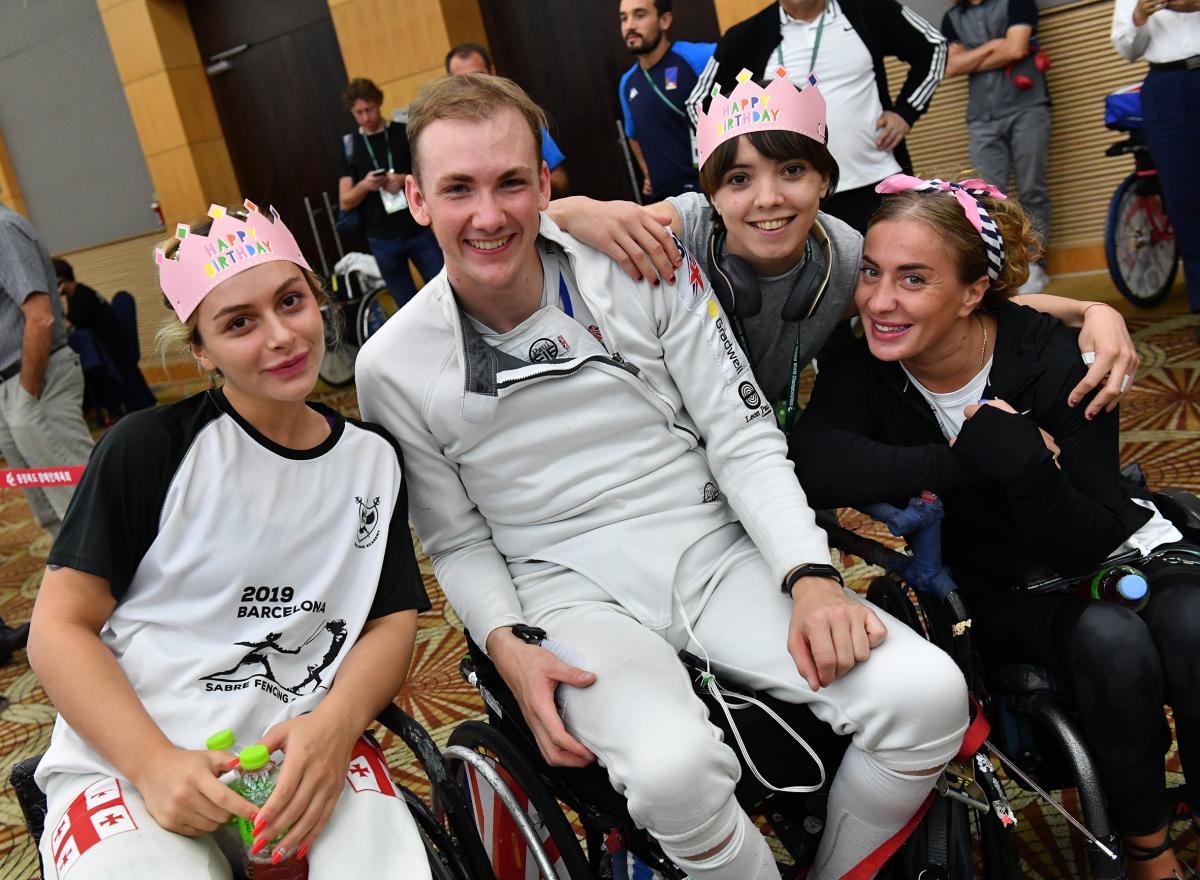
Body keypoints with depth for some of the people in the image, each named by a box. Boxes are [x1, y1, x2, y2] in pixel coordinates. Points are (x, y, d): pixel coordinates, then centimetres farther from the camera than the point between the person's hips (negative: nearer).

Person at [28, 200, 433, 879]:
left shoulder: (374, 458, 7)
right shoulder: (151, 447, -4)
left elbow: (392, 619, 6)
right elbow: (61, 627, -3)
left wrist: (334, 724, -14)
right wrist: (155, 765, -18)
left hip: (304, 755, 2)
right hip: (124, 760, -2)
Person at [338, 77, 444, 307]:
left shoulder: (406, 133, 2)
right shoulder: (349, 145, 4)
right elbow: (345, 202, 3)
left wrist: (406, 179, -17)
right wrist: (364, 185, -18)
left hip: (419, 230, -1)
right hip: (382, 240, 1)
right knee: (408, 305, 8)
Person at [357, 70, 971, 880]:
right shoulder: (393, 367, -3)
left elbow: (743, 437, -2)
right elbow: (458, 540, 6)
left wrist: (812, 576, -14)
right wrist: (508, 646, -12)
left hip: (714, 554, 2)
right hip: (573, 593, -1)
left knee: (928, 692, -19)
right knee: (673, 767, -35)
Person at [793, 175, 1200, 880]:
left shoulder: (1054, 363, -21)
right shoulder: (863, 367, -16)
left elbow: (1087, 545, -22)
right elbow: (815, 463, -36)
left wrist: (1017, 457, -40)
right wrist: (967, 458, -39)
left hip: (1116, 553, 0)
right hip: (998, 591, 0)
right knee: (1111, 644, -29)